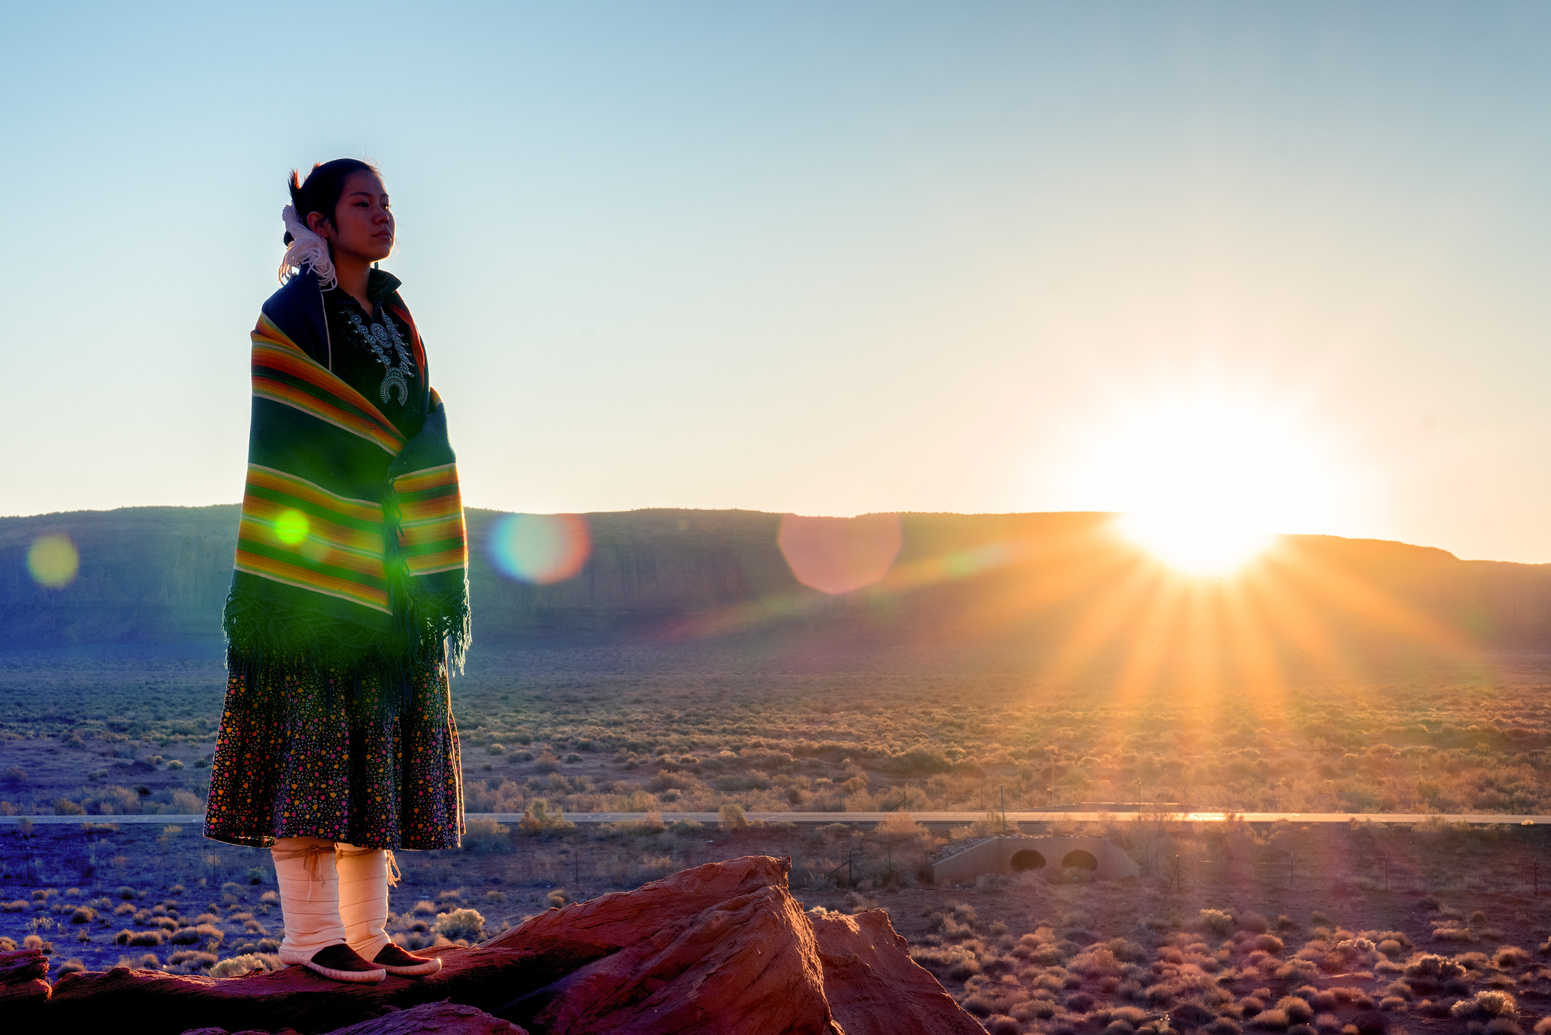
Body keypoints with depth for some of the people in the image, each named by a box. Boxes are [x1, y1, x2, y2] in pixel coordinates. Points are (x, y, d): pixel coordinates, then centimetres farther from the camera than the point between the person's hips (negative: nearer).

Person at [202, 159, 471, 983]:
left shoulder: (394, 318, 17)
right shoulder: (293, 313, -5)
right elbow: (287, 446, -11)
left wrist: (429, 573, 8)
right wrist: (298, 571, -18)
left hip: (384, 568, 8)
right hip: (315, 564, -7)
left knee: (377, 747, 7)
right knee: (310, 738, -6)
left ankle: (365, 930, 12)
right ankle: (309, 933, 0)